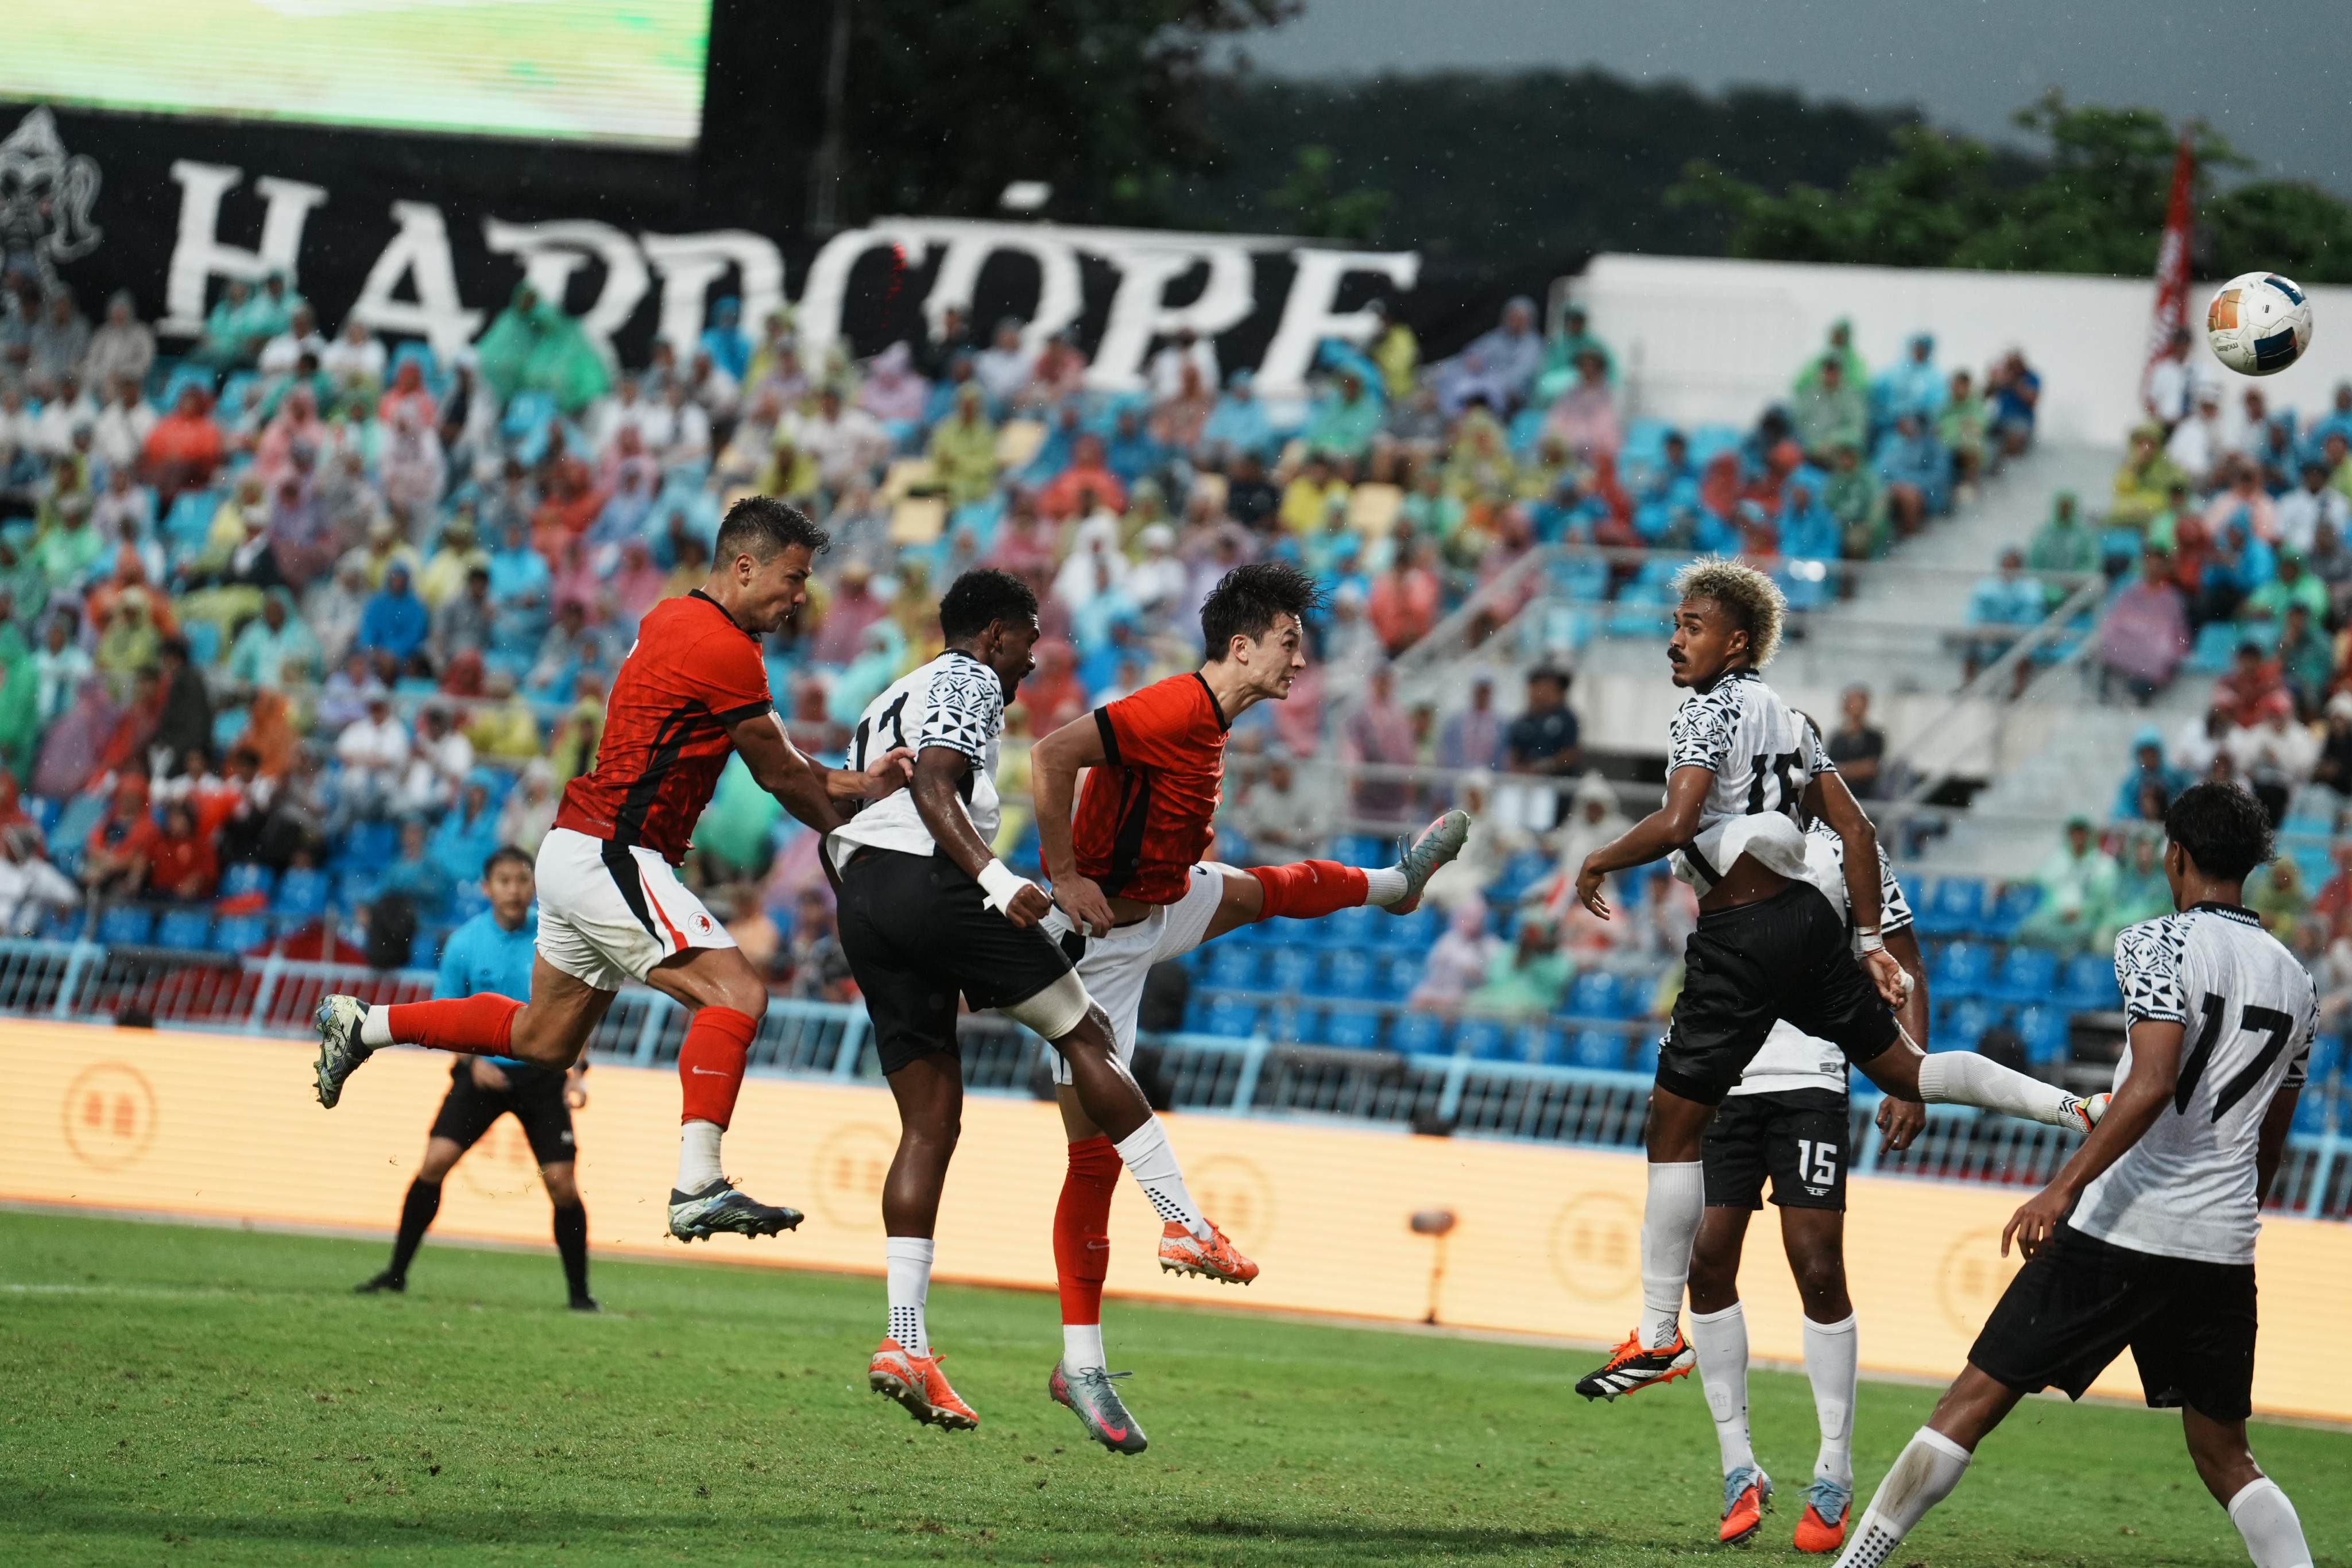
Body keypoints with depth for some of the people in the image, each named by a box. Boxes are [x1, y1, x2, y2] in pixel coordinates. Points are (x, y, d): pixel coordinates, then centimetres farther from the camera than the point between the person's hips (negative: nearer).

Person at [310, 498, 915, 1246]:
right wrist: (848, 830, 10)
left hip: (576, 851, 10)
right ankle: (698, 1189, -27)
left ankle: (363, 1025, 33)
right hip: (610, 856, -10)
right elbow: (779, 774, -5)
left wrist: (850, 783, 11)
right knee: (736, 994, -18)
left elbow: (774, 761, 19)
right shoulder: (725, 650, -17)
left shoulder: (675, 619, 13)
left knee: (545, 1039, 23)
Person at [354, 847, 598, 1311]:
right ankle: (396, 1273, -2)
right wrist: (473, 1060, -13)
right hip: (485, 1072, 0)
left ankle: (579, 1292, 6)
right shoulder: (464, 943, -5)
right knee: (435, 1160, -14)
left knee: (562, 1183, -8)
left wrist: (576, 1070, -10)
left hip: (543, 1074, 0)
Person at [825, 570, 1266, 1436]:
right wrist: (996, 879, -23)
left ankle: (905, 1340, -4)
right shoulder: (969, 682, 3)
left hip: (860, 901, 8)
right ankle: (1186, 1226, -3)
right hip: (928, 878, -8)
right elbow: (934, 787, -14)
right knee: (1086, 1032, 2)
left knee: (930, 1118, 5)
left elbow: (842, 824, 27)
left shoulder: (885, 705, 31)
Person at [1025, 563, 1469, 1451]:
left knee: (1280, 890, 31)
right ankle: (1082, 1368, -2)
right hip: (1095, 938, -9)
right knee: (1095, 1154, -6)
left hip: (1161, 906, 9)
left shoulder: (1208, 719, 6)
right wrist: (1066, 878, -30)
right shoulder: (1174, 711, -24)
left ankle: (1395, 883, 65)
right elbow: (1051, 756, -33)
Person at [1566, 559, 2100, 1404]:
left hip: (1741, 938, -8)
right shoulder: (1785, 717, 16)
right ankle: (2074, 1107, 11)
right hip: (1806, 916, 8)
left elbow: (1677, 824, -22)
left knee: (1675, 1127, -3)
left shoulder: (1709, 710, -9)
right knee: (1899, 1067, 22)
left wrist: (1598, 864, -7)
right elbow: (1855, 830, 16)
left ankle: (1660, 1336, -2)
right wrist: (1870, 941, 19)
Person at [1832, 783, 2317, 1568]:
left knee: (1976, 1399, 0)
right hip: (2224, 1250, 6)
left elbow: (2152, 1084, -21)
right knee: (2225, 1458, 15)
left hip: (2121, 1229, -6)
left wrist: (2065, 1186, -24)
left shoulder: (2160, 944, -6)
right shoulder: (2296, 981, 14)